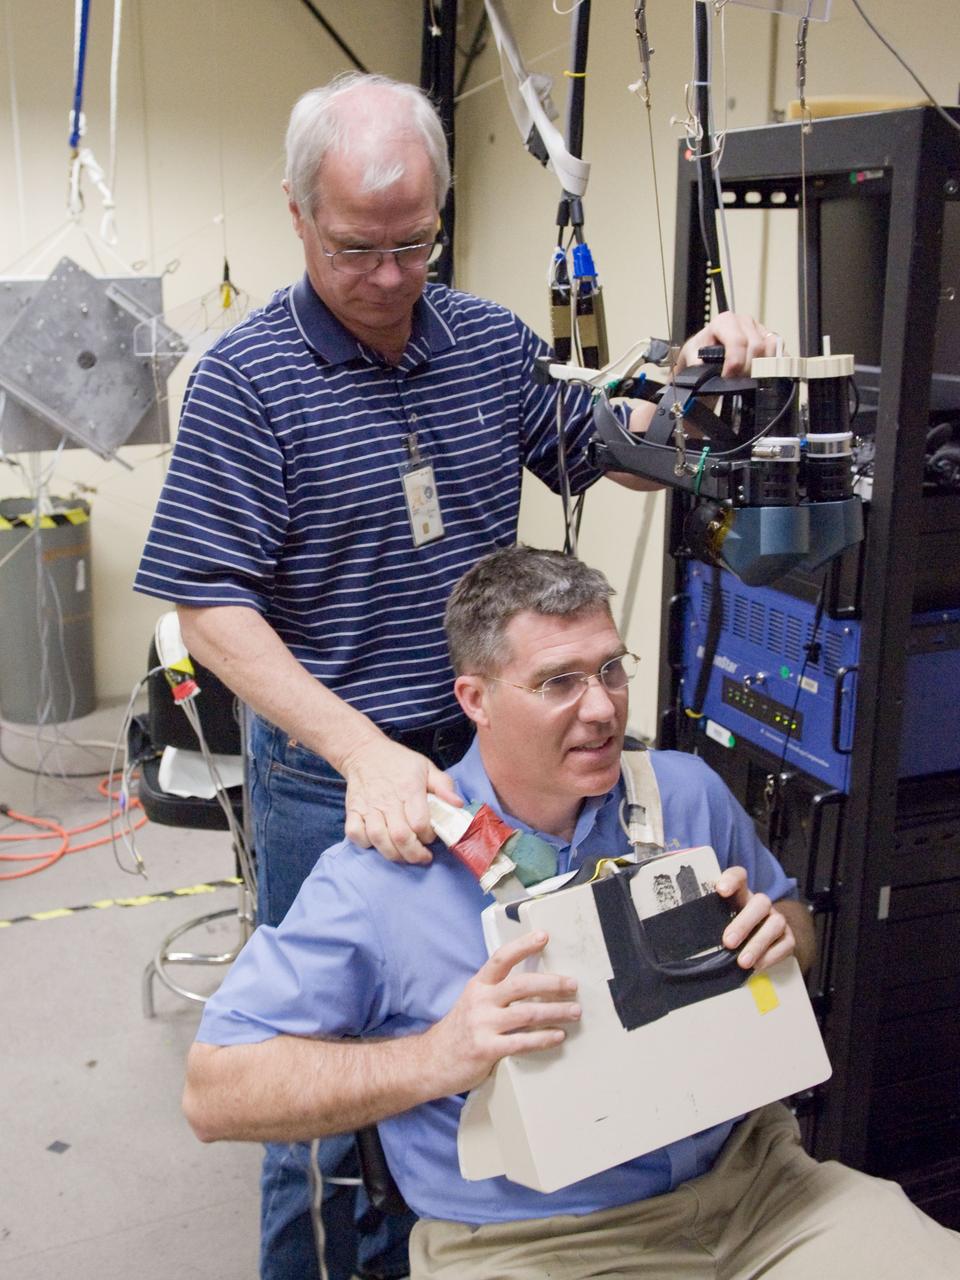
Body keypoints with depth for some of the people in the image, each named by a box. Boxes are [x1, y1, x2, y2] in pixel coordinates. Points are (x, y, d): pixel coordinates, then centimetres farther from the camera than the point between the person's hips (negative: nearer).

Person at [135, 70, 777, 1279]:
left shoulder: (492, 340, 2)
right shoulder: (245, 379, -13)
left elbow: (608, 455, 15)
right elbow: (211, 608, -17)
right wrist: (365, 753, -27)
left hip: (484, 750, 5)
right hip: (327, 774, -4)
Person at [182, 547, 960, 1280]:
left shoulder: (686, 793, 3)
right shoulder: (382, 873, -12)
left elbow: (793, 921, 19)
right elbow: (215, 1094, -11)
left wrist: (777, 933, -6)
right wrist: (437, 1057, -24)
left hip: (749, 1176, 4)